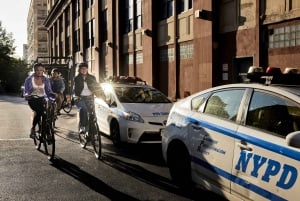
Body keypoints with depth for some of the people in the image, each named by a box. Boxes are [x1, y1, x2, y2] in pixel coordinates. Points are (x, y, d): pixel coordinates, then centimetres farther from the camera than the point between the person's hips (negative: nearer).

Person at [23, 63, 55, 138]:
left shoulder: (46, 80, 2)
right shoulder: (29, 79, -4)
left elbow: (49, 91, -1)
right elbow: (26, 91, -5)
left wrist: (53, 96, -22)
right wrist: (26, 95, -28)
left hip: (42, 99, 3)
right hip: (32, 99, -3)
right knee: (39, 111, -31)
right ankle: (33, 129, -12)